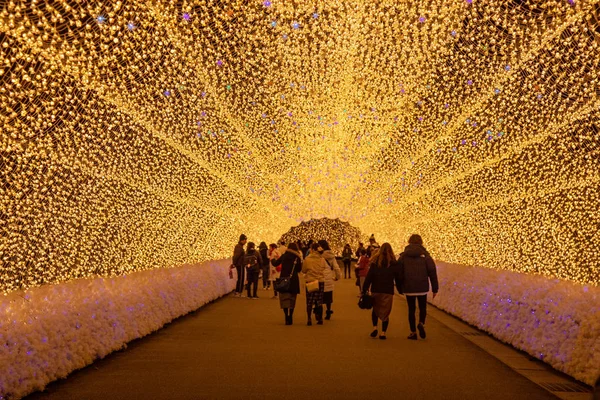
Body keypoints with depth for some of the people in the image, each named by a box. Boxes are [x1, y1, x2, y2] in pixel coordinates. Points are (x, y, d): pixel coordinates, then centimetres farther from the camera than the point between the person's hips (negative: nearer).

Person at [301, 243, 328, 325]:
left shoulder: (307, 259, -11)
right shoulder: (322, 259, -6)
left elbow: (303, 270, -2)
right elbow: (326, 268, 3)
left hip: (310, 281, -2)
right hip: (321, 281, 2)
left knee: (309, 302, 6)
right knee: (319, 301, 11)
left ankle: (309, 319, 1)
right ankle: (320, 319, 14)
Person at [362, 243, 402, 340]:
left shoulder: (375, 262, -1)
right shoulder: (393, 263, -1)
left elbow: (369, 276, -3)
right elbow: (398, 278, 4)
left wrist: (364, 290, 0)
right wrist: (400, 289, 16)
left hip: (376, 290, 0)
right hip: (388, 291, 0)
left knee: (375, 309, 18)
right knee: (386, 311, 7)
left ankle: (375, 327, 2)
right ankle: (383, 333, 3)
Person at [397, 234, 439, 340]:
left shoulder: (403, 256, 1)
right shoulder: (425, 255, -1)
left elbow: (399, 272, 2)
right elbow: (432, 272, -3)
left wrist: (400, 288, 10)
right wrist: (435, 288, 2)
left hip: (408, 288, 0)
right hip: (422, 288, 0)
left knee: (411, 309, 9)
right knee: (422, 308, 16)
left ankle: (413, 332, 8)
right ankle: (421, 323, -9)